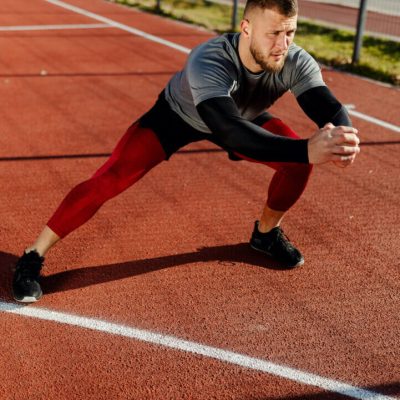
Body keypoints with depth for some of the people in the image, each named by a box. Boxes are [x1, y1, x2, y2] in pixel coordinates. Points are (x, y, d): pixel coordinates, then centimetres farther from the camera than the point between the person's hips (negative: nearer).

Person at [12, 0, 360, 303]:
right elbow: (231, 132, -59)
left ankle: (266, 233, 15)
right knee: (109, 180, -19)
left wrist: (342, 137, -63)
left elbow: (332, 110, -38)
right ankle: (34, 257, -3)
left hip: (241, 114, 5)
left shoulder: (296, 62, -30)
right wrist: (305, 149, -72)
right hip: (177, 115, -4)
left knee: (297, 163, -15)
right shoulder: (208, 61, -45)